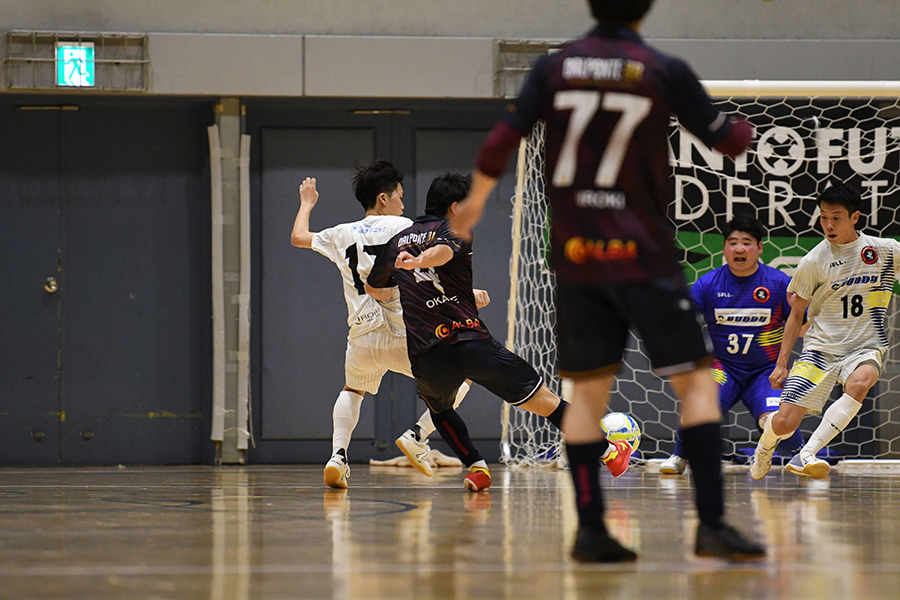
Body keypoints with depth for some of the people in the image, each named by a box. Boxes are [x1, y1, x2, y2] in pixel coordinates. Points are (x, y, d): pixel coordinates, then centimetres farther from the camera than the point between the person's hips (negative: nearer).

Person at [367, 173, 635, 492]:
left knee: (438, 407, 35)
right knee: (542, 399, 7)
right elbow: (441, 250, -19)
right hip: (472, 342, -3)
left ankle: (475, 465, 18)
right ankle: (609, 453, 15)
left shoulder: (397, 242, 18)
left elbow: (372, 286, 33)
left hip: (426, 355, 3)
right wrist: (418, 261, -41)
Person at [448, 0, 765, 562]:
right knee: (697, 382, 0)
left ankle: (590, 529, 6)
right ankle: (712, 525, -9)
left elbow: (503, 140, 1)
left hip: (575, 255, 4)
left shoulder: (555, 66, 2)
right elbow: (723, 138, 3)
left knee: (589, 390, 10)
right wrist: (757, 129, 26)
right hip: (643, 256, -4)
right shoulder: (665, 72, -7)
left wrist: (475, 201, 17)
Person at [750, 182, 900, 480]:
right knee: (784, 423, -11)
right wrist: (781, 363, 3)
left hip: (865, 347, 0)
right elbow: (796, 314, 7)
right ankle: (765, 444, 29)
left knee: (860, 381, -37)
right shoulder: (813, 262, -2)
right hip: (821, 346, 0)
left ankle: (806, 455, -32)